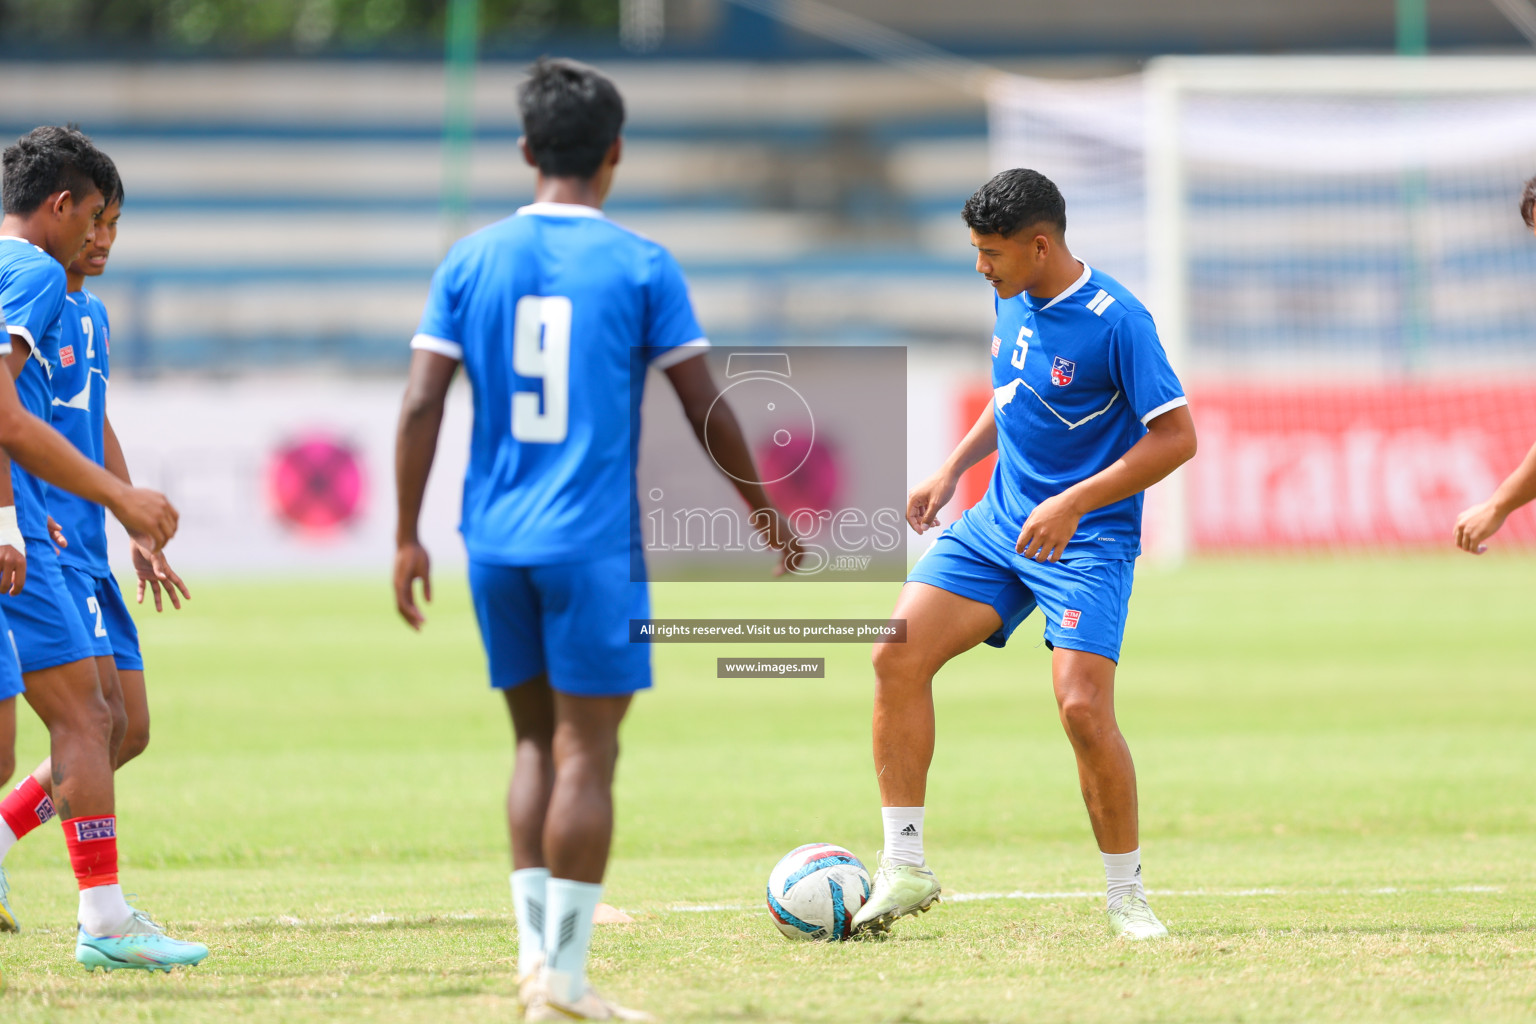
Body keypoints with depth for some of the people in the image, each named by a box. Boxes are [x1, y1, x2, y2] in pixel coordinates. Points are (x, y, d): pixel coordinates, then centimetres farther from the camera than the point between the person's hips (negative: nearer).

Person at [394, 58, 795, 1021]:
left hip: (497, 543, 4)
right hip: (593, 543, -4)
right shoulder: (642, 266, -3)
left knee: (536, 738, 16)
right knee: (587, 751, -2)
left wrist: (408, 537, 6)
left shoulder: (471, 262, 5)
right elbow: (706, 410, -1)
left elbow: (421, 405, 0)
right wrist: (765, 512, 13)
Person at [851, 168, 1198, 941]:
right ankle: (904, 867, -1)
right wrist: (952, 470, 14)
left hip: (1086, 539, -7)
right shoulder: (1012, 299, 6)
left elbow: (1176, 437, -18)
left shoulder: (1116, 321, -18)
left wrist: (1072, 505, -23)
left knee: (1082, 707, -20)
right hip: (999, 522, 7)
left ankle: (1127, 897, 0)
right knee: (897, 655, -8)